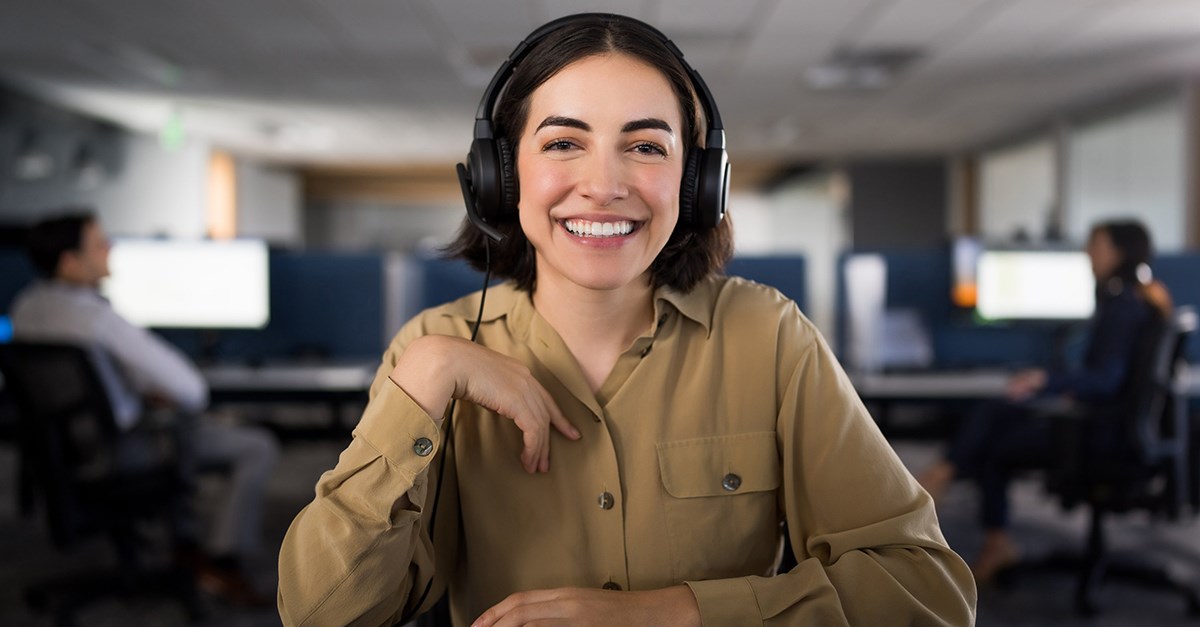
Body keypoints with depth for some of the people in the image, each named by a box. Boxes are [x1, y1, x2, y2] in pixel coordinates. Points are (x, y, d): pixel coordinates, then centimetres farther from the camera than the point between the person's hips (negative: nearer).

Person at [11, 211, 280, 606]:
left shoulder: (25, 307, -3)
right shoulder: (99, 318, -30)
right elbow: (191, 388, -27)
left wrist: (147, 393, 8)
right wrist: (193, 402, -3)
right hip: (122, 448, -9)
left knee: (176, 426, 37)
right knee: (258, 448, 2)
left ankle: (186, 548, 37)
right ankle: (226, 566, 8)